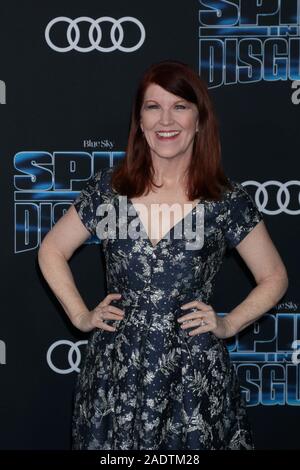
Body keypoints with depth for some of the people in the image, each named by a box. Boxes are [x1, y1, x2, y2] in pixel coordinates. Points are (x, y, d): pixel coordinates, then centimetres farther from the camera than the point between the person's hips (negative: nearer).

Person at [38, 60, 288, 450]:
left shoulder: (227, 199, -4)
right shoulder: (108, 188, -1)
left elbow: (274, 277, 7)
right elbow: (51, 251, 12)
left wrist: (229, 325, -2)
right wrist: (80, 315, 4)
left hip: (194, 375, -1)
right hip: (117, 373, 1)